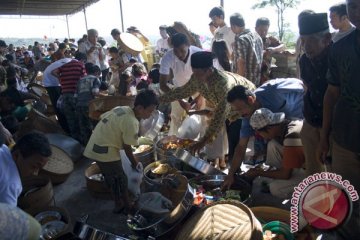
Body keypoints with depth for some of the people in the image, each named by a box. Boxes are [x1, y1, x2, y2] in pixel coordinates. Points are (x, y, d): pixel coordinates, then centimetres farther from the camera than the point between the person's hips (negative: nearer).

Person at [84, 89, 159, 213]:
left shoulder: (121, 109, 5)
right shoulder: (131, 122, -20)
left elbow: (102, 117, 13)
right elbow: (127, 147, -13)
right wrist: (134, 163, 4)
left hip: (94, 147, 9)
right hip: (105, 151, -9)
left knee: (111, 178, 23)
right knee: (121, 180, 8)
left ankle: (119, 204, 38)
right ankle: (128, 206, 24)